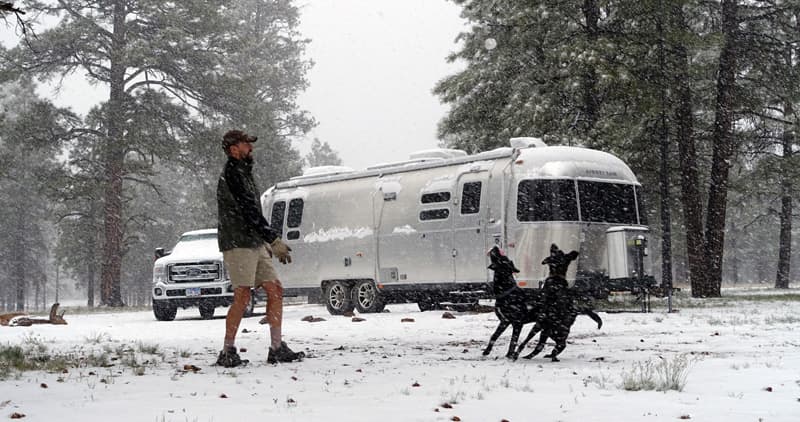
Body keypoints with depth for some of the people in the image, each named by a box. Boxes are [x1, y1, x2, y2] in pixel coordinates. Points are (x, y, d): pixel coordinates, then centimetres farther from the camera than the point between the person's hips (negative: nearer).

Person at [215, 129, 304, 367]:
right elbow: (249, 212, -18)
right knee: (242, 296, -11)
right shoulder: (232, 174, -10)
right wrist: (274, 240, -18)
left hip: (254, 244, 10)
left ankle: (277, 349, 5)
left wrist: (267, 243, 19)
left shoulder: (243, 173, 22)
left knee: (275, 290, 4)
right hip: (238, 244, -10)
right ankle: (227, 353, -5)